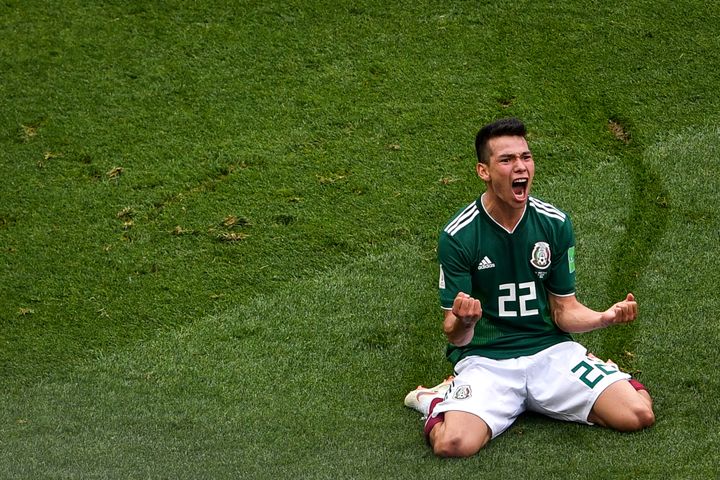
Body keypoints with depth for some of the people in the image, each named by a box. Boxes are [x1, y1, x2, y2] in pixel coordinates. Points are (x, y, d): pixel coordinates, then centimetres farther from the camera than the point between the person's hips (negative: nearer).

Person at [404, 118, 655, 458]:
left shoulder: (554, 223, 0)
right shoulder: (458, 235, -11)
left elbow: (565, 311, 6)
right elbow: (456, 336, -9)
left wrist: (606, 317, -15)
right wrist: (463, 322, -34)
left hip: (550, 350, 3)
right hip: (485, 358, -3)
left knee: (638, 414, -16)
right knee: (454, 443, -32)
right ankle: (437, 401, 4)